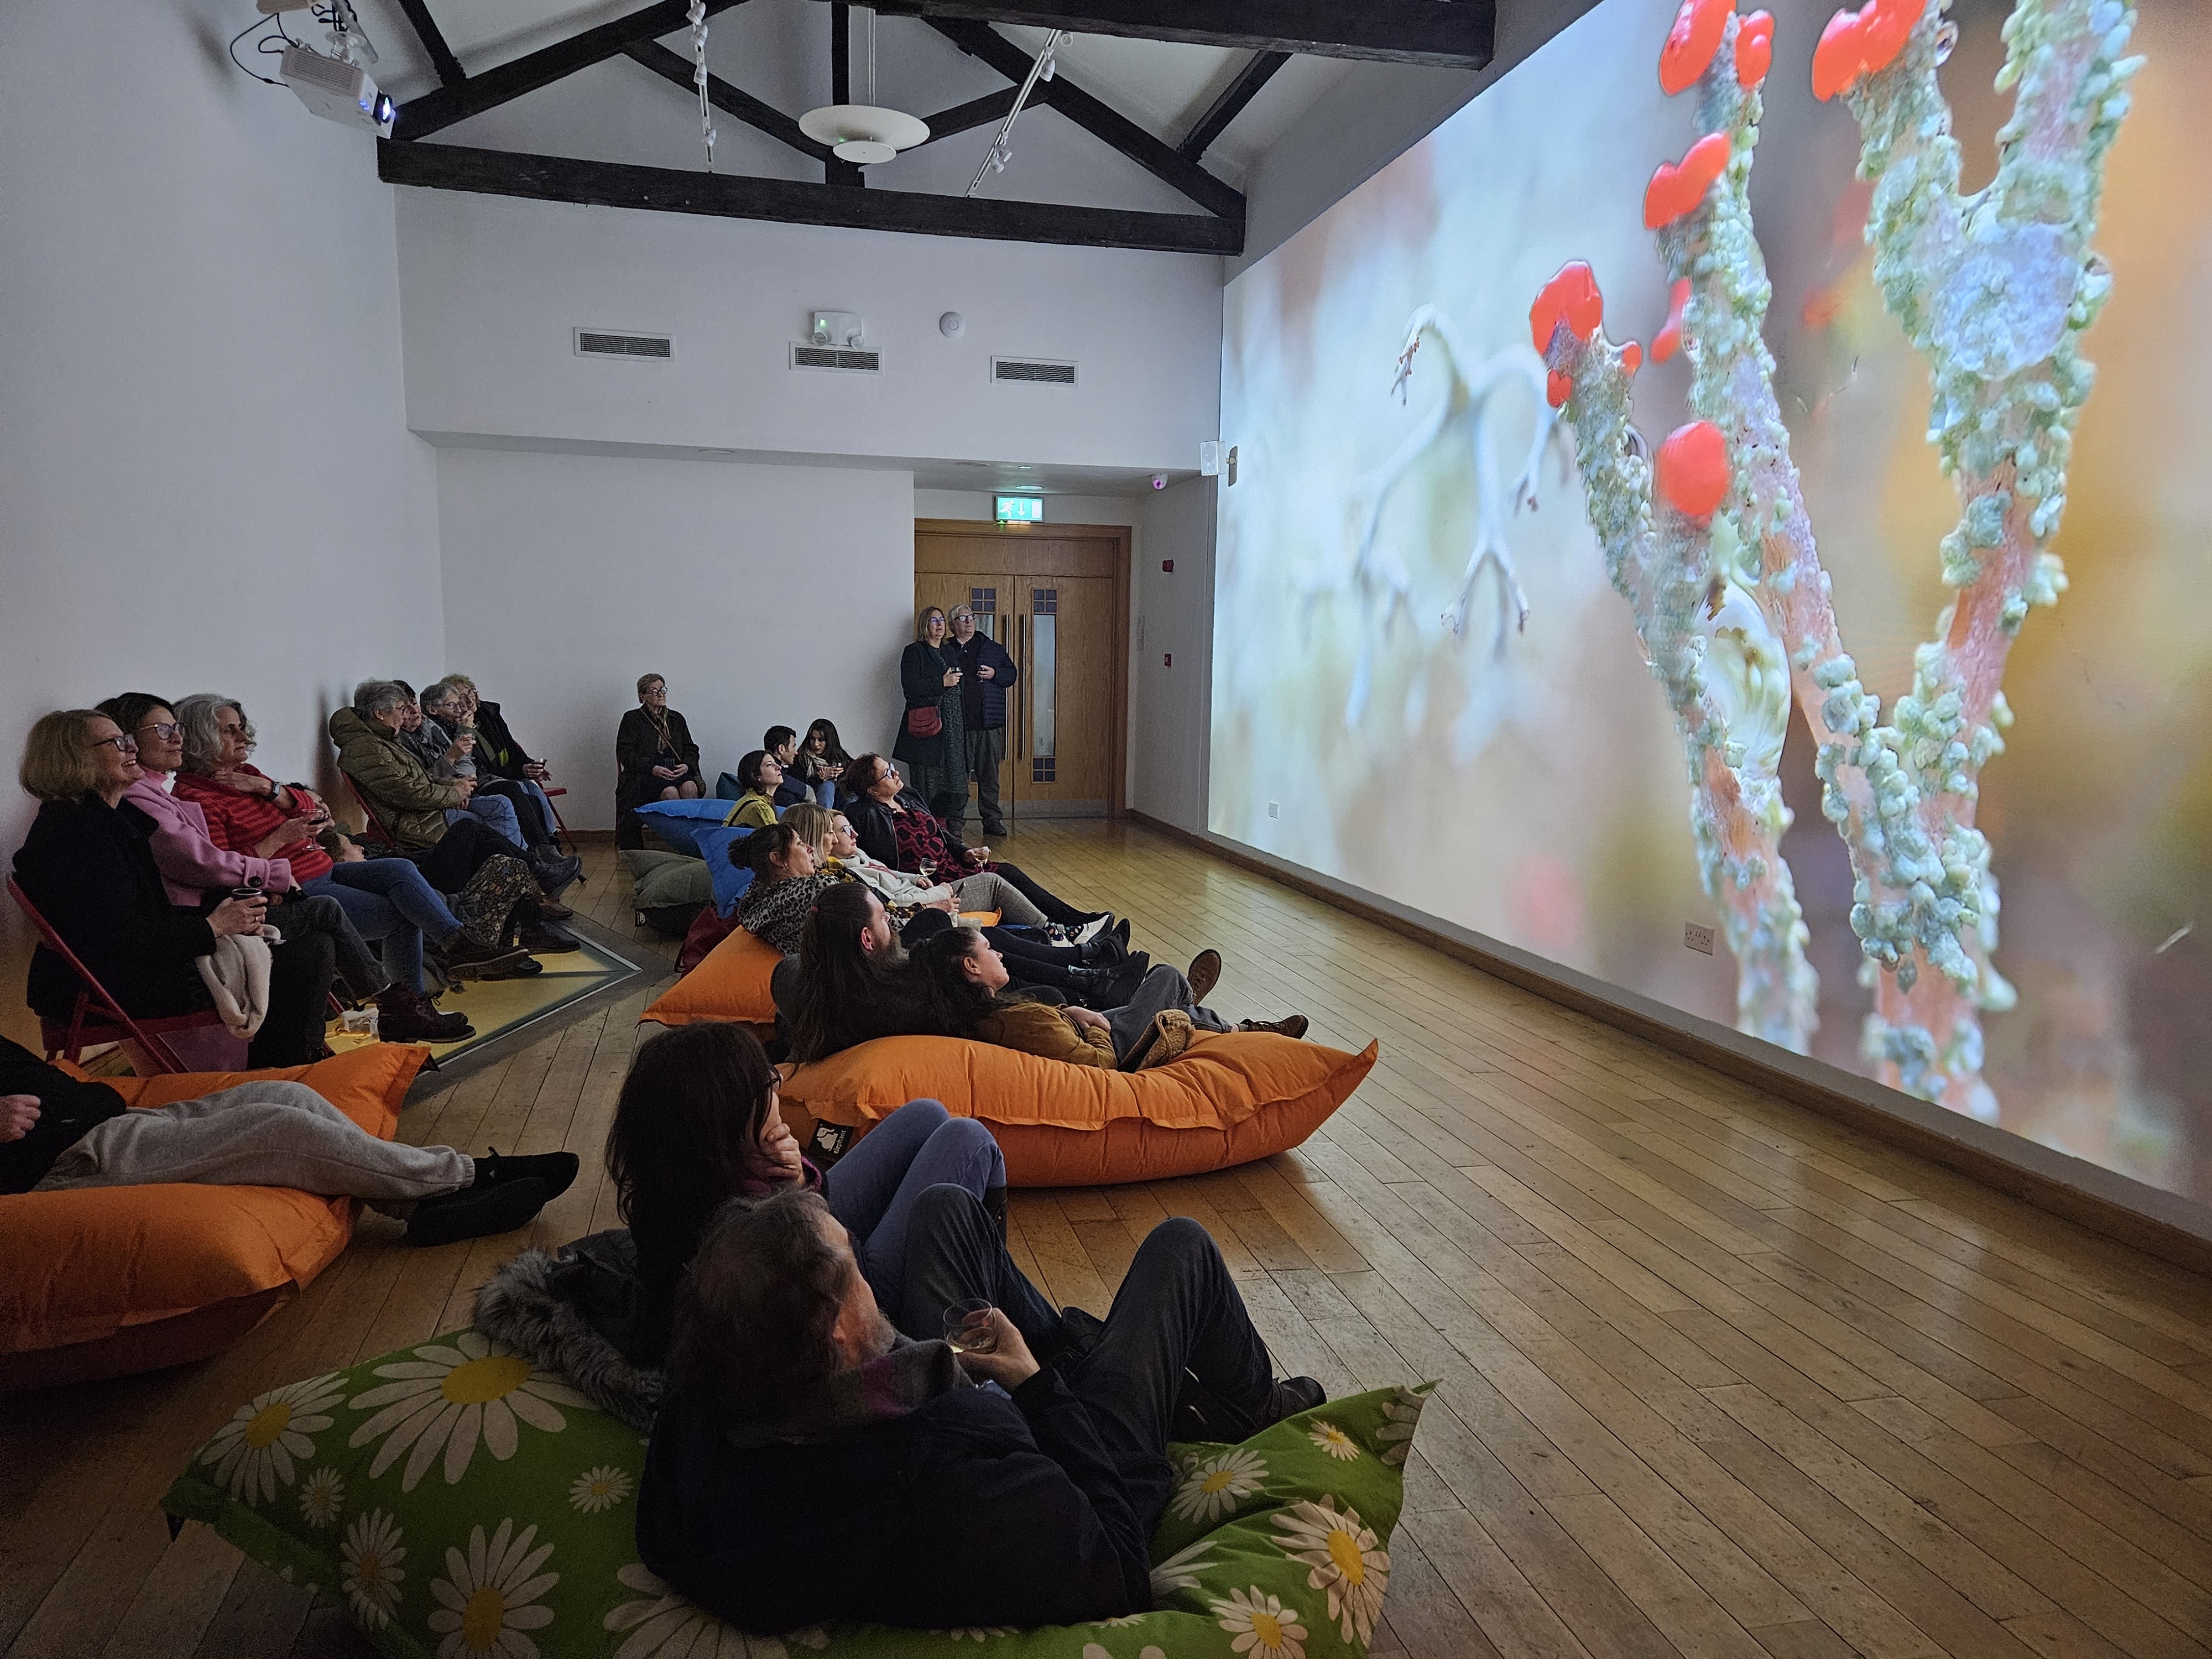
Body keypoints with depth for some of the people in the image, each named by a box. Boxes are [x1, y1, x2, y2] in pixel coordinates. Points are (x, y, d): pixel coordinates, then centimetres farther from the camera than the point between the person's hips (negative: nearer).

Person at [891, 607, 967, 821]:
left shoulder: (950, 652, 20)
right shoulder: (914, 652, -1)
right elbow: (910, 687, -14)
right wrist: (942, 682, -12)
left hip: (951, 726, 7)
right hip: (926, 725, -6)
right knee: (926, 781, -6)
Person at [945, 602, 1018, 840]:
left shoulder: (993, 649, 14)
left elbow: (1012, 674, 15)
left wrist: (995, 675, -3)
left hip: (990, 724, 2)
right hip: (958, 725, -2)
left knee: (989, 775, 6)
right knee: (958, 775, -2)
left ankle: (993, 821, 13)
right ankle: (954, 822, 5)